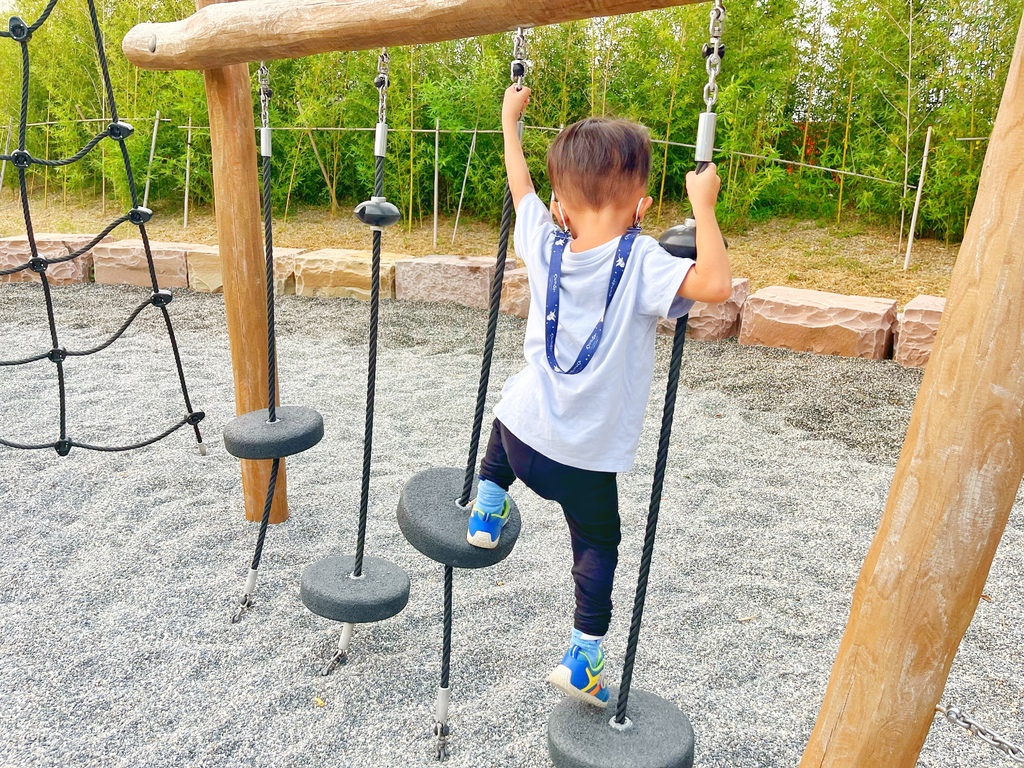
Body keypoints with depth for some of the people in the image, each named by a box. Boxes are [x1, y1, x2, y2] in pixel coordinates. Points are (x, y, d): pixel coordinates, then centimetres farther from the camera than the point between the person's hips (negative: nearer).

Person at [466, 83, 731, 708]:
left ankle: (487, 508, 46)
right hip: (585, 453, -3)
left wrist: (510, 119, 25)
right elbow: (715, 284, -35)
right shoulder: (640, 262, -20)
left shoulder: (546, 244, -6)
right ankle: (583, 658, 24)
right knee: (598, 543, 20)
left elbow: (521, 184, 12)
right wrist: (702, 203, -24)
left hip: (524, 429, 4)